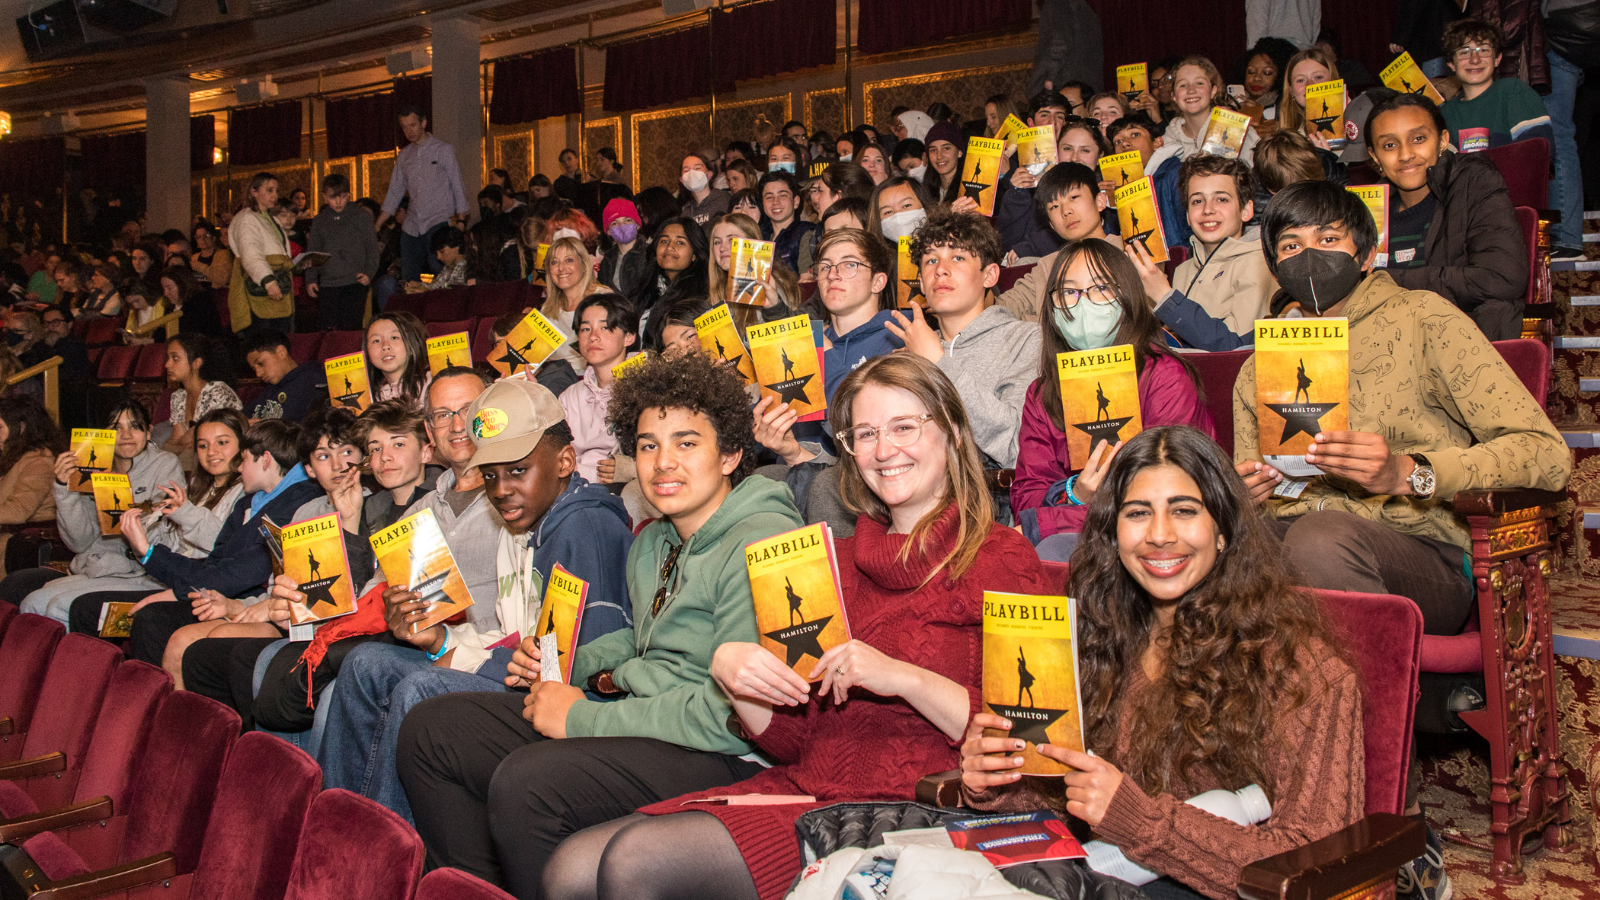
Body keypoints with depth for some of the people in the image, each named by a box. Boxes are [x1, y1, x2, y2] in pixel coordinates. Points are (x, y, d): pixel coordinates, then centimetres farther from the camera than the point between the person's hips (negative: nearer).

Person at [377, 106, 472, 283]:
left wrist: (460, 221, -8)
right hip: (412, 225, 5)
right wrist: (377, 225, 12)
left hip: (438, 222, -5)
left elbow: (458, 187, 1)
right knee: (407, 279, 0)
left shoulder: (443, 150, 3)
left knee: (440, 270, -19)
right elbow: (395, 192, 18)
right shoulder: (404, 155, 15)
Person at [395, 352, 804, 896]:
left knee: (526, 781, -32)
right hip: (635, 724, 10)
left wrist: (584, 718, -16)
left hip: (721, 756, -10)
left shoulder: (761, 545, -16)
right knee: (429, 730, 6)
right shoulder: (652, 542, 16)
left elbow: (735, 714, -23)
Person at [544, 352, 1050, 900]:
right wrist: (728, 670, -5)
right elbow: (791, 740, 14)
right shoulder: (838, 561, 17)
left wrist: (906, 678, -19)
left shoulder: (1000, 559, -1)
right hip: (802, 789, 6)